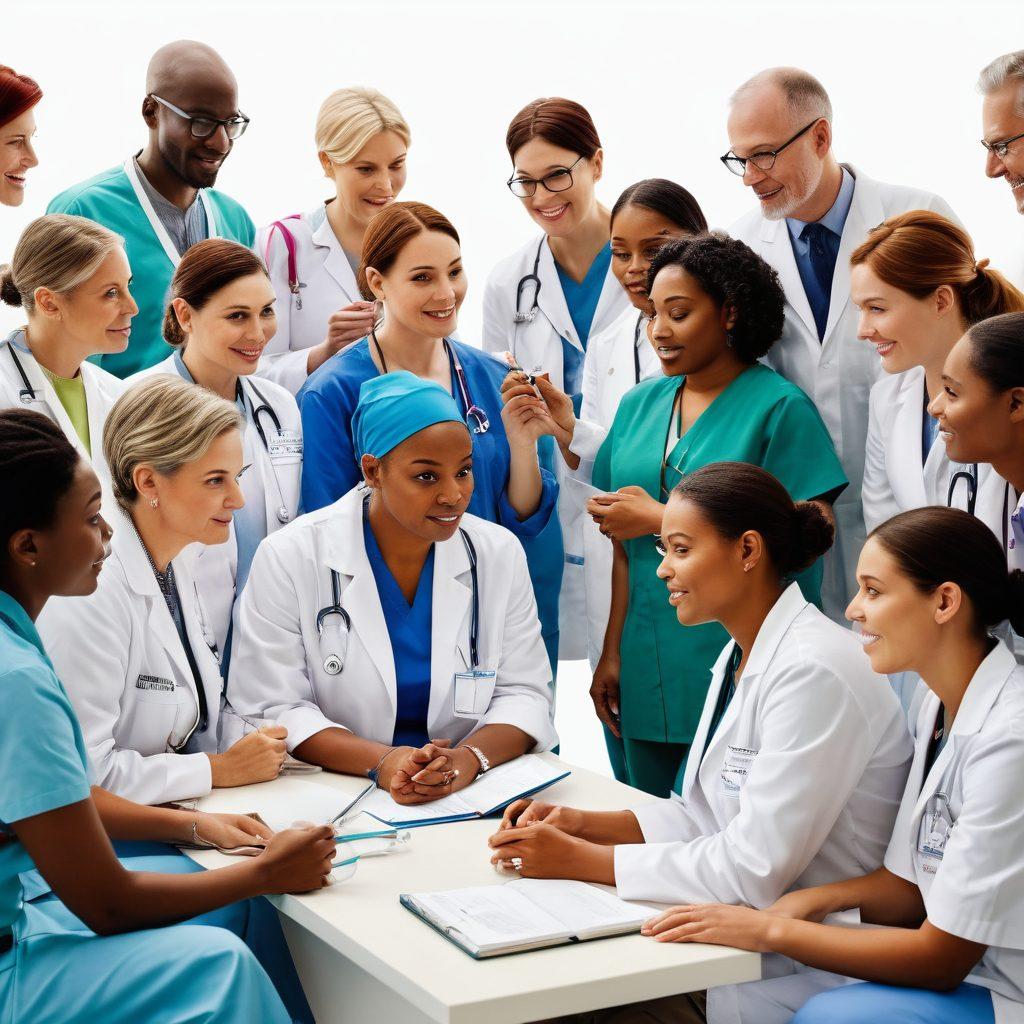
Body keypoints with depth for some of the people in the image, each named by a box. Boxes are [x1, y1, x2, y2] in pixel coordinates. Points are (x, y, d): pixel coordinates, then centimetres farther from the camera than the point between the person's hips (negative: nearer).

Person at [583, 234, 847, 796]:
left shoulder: (780, 407, -7)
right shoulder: (638, 404, 10)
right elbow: (626, 548, 11)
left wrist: (661, 519, -14)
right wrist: (612, 652, 3)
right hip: (648, 676, 5)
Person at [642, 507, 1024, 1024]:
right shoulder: (941, 706, 5)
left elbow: (941, 959, -20)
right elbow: (912, 883, 13)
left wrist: (772, 931, -16)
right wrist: (814, 900, -6)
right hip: (962, 966, 8)